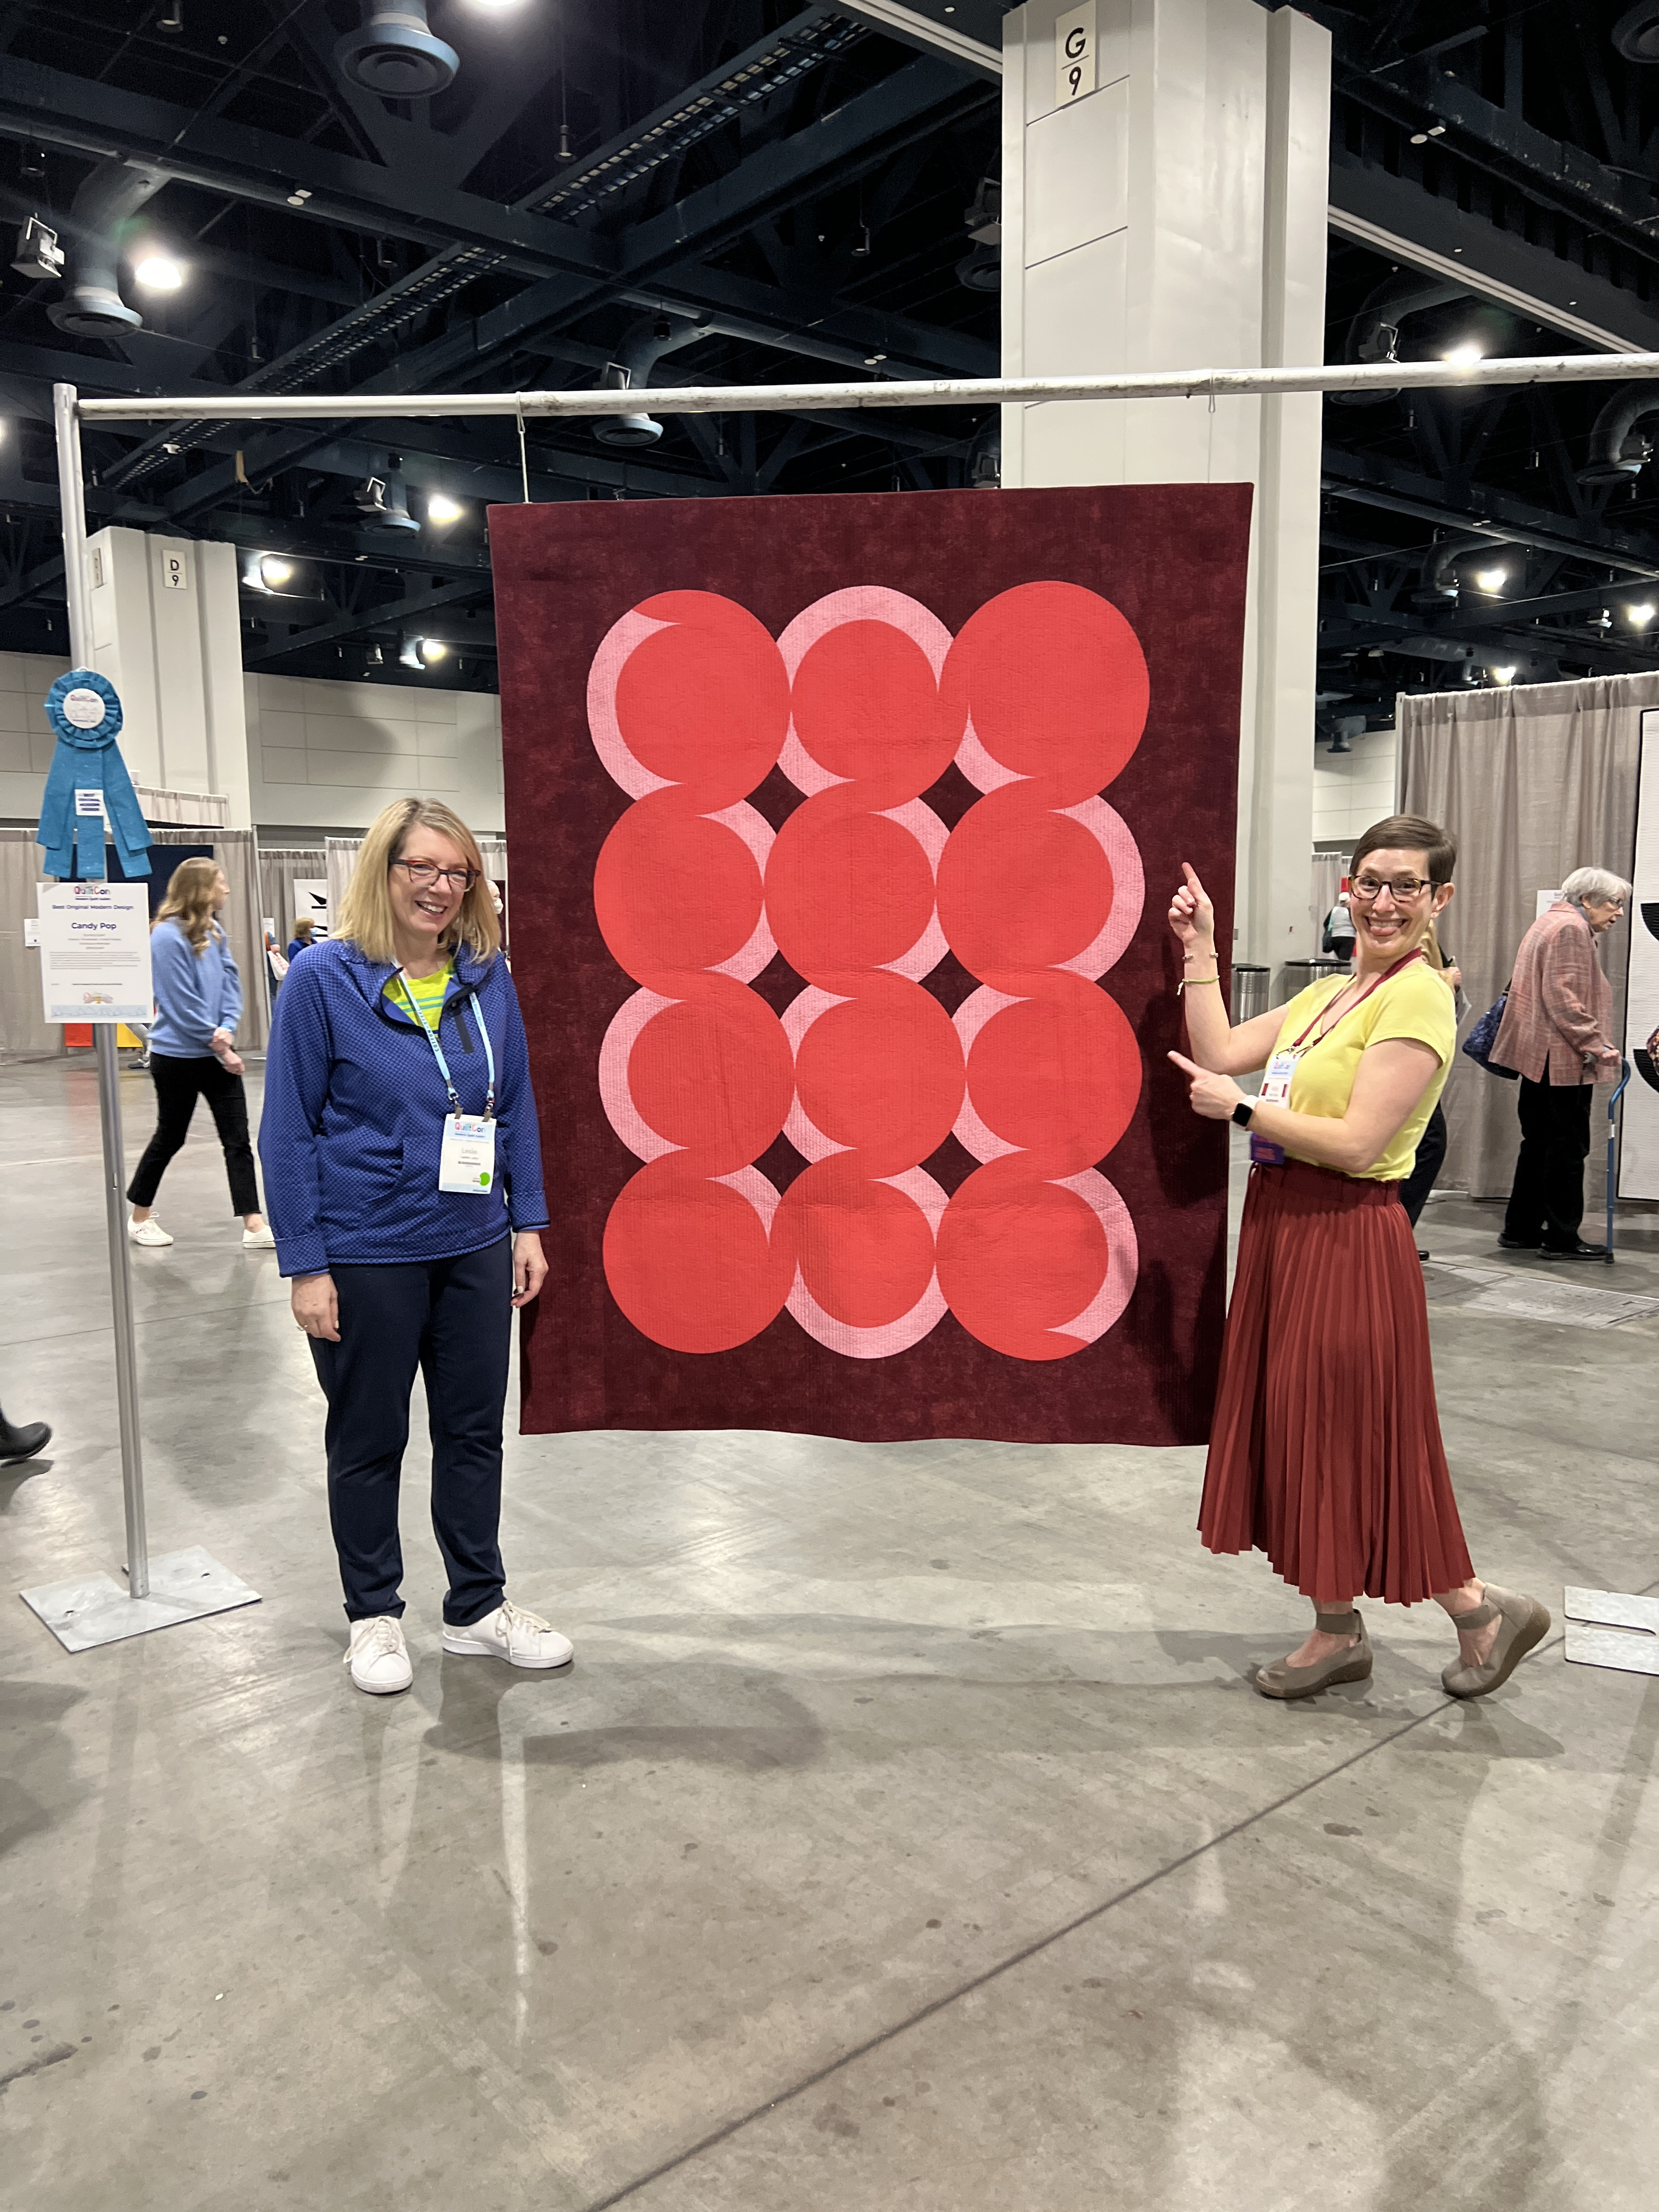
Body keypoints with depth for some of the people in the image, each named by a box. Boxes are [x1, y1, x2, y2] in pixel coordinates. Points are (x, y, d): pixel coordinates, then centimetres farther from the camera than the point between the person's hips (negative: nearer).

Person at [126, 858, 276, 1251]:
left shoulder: (214, 933, 6)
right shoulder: (168, 936, -16)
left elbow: (231, 982, 5)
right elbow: (182, 1004, -18)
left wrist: (227, 1030, -13)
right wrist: (221, 1049, -14)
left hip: (217, 1053, 6)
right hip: (177, 1056, -6)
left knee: (237, 1137, 0)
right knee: (170, 1137, 9)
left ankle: (254, 1226, 0)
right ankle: (140, 1217, 29)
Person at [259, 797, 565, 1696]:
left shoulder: (486, 977, 1)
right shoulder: (323, 978, -10)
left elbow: (517, 1107, 8)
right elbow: (289, 1131, -9)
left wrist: (527, 1224, 4)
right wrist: (305, 1265, -11)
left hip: (475, 1249, 4)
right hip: (366, 1256, -4)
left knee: (474, 1429, 14)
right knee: (368, 1440, 12)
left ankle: (477, 1606, 31)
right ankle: (373, 1614, 32)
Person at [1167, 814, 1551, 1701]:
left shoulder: (1417, 999, -14)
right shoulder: (1324, 995, 13)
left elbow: (1358, 1143, -20)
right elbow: (1221, 1053, 6)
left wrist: (1241, 1108, -14)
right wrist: (1199, 951, 7)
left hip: (1348, 1240, -9)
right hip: (1284, 1227, 9)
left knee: (1349, 1435, 2)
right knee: (1300, 1429, 14)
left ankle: (1484, 1610, 24)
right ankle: (1337, 1632, 29)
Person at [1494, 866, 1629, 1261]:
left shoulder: (1549, 923, 22)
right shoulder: (1571, 928, -11)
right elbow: (1563, 997, -21)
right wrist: (1596, 1045, -21)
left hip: (1540, 1055, 11)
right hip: (1562, 1058, -11)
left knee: (1539, 1144, 13)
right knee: (1567, 1147, -4)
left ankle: (1520, 1230, 17)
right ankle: (1561, 1238, 0)